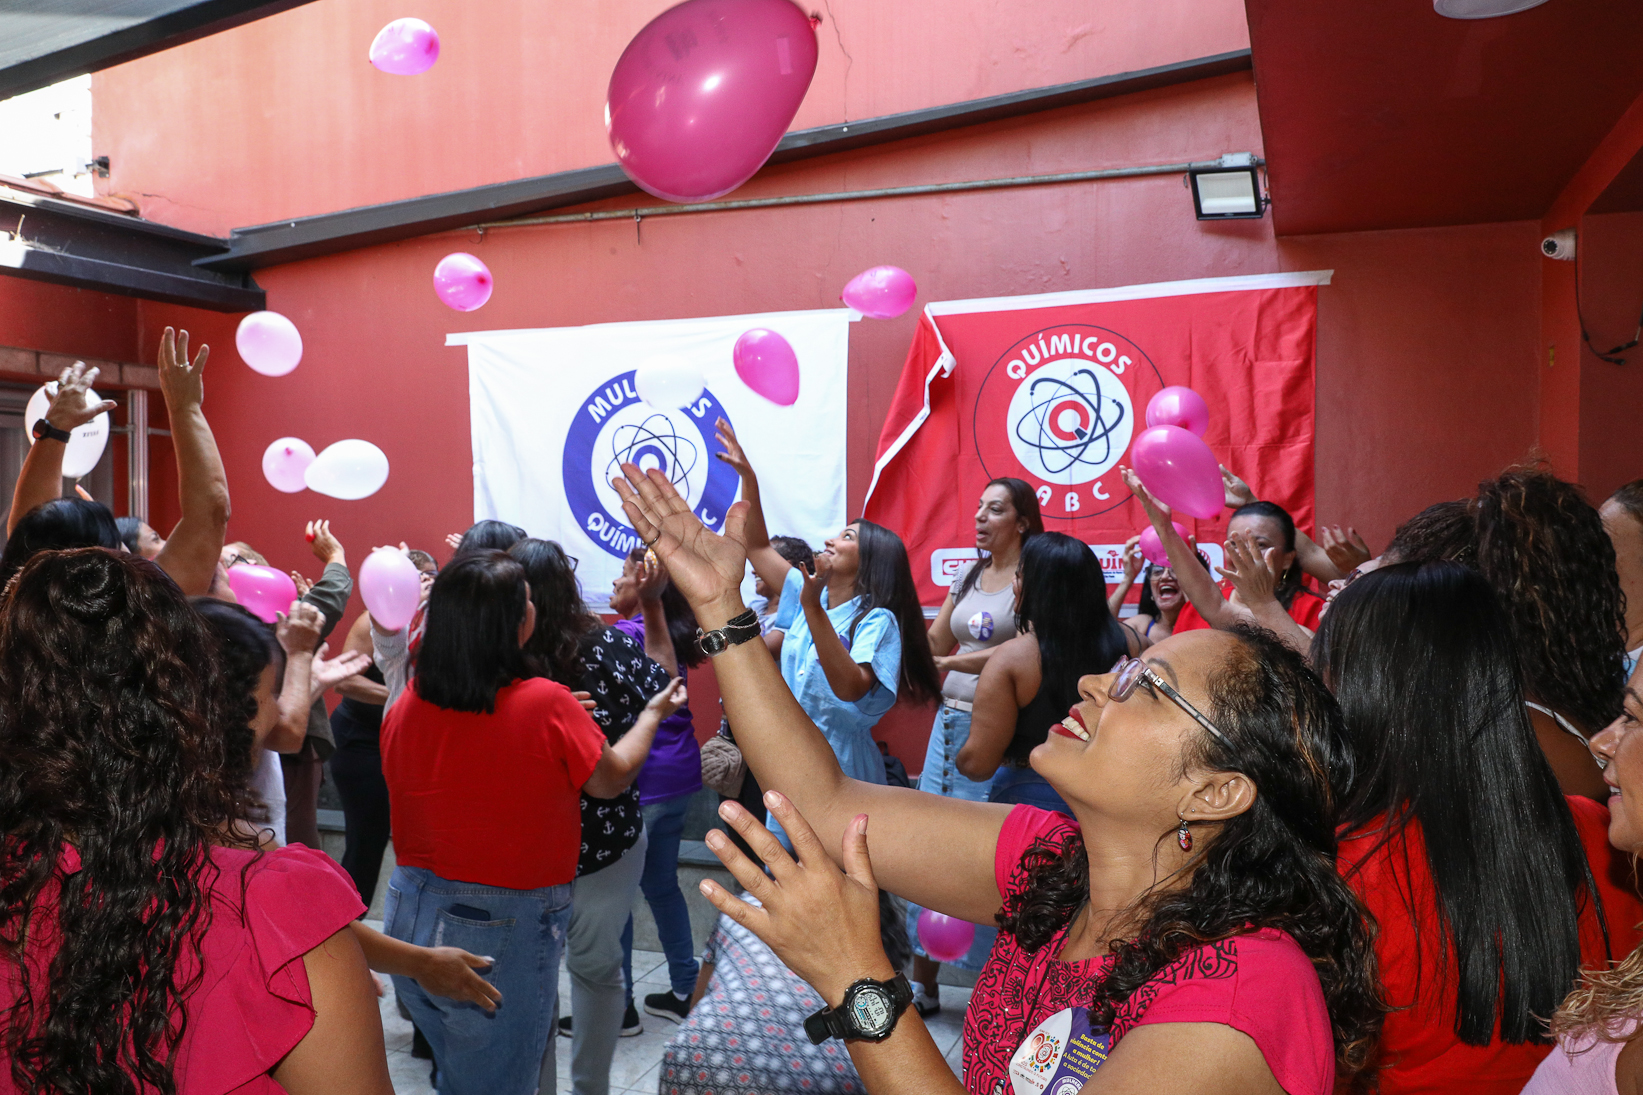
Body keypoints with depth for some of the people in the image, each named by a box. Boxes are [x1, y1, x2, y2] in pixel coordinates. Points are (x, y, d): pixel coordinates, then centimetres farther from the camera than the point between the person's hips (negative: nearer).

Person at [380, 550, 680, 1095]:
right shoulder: (548, 705, -21)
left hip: (410, 919, 6)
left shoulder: (407, 705, -6)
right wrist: (654, 711, 14)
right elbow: (611, 778, -4)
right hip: (503, 934, -5)